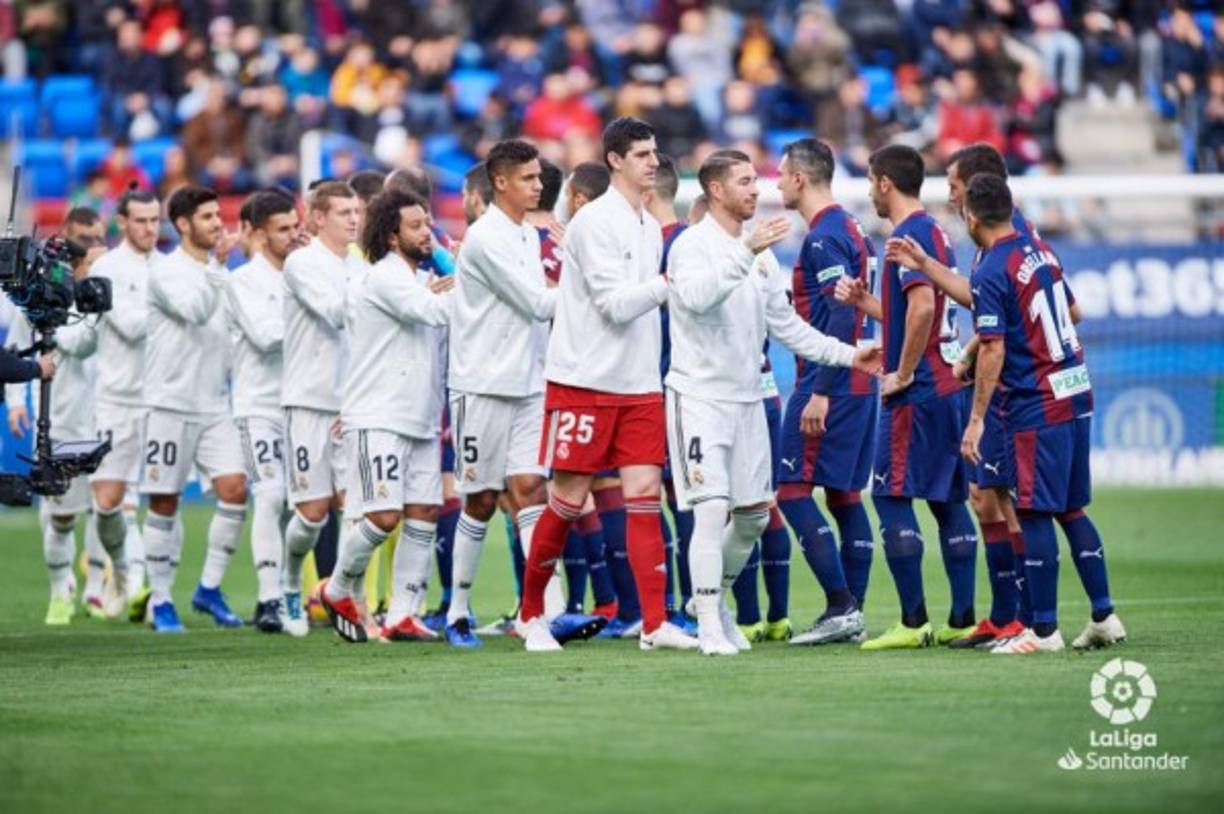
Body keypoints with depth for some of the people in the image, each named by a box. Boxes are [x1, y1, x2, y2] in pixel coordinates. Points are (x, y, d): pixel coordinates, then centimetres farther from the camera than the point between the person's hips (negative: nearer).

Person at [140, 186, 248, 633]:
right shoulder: (167, 272, -9)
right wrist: (217, 264, -29)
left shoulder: (216, 272, 13)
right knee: (164, 503, 0)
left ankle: (209, 588, 3)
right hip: (170, 403, -6)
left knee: (234, 488, -8)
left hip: (214, 406, 6)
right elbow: (196, 311, -26)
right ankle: (161, 600, 9)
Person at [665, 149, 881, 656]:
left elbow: (786, 325, 17)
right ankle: (710, 627, -8)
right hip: (699, 395, -7)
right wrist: (745, 252, -38)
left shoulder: (761, 252, 12)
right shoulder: (692, 245, -10)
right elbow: (697, 296, -31)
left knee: (754, 513, 11)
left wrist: (847, 355, 10)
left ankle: (714, 595, 32)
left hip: (747, 397, 7)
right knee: (711, 508, -13)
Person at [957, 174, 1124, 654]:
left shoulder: (990, 273, -14)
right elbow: (1073, 312, 24)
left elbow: (993, 351, -19)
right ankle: (1103, 616, 16)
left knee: (1035, 513, -4)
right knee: (1071, 509, 15)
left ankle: (1044, 630, -3)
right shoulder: (1041, 252, 11)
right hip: (1076, 392, 8)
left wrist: (976, 420, -16)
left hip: (1037, 406, -8)